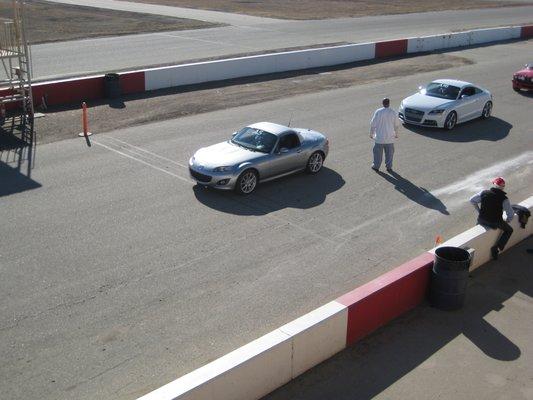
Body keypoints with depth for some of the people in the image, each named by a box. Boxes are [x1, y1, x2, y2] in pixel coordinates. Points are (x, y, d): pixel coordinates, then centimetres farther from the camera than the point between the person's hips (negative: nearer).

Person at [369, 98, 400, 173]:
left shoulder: (378, 112, -11)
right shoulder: (393, 112, -5)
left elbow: (373, 124, -7)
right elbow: (396, 125, 4)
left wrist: (371, 134, 5)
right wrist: (396, 134, 20)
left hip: (379, 136, -2)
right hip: (390, 137, 2)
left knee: (378, 152, 10)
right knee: (389, 152, 13)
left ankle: (376, 166, 18)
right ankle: (389, 167, 18)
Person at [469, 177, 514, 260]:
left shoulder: (483, 193, -9)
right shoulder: (504, 199, -16)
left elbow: (472, 200, 4)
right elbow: (511, 214, -14)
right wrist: (507, 221, 6)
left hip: (482, 220, 3)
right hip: (495, 223, -3)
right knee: (509, 230, 24)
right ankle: (497, 247, 10)